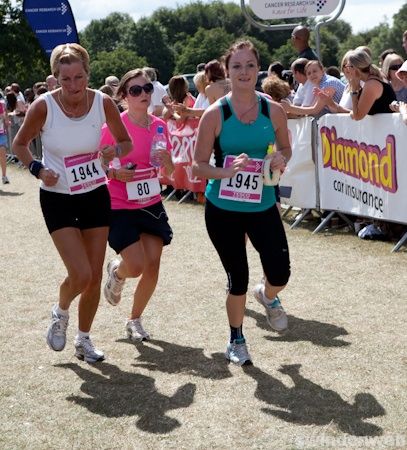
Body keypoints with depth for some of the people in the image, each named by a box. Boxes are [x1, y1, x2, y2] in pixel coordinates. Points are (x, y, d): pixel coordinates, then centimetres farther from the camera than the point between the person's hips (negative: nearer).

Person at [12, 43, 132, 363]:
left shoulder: (103, 102, -10)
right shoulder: (44, 106, -17)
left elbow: (126, 142, 4)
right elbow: (20, 144, -1)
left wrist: (115, 151, -18)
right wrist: (37, 168, -19)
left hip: (96, 196, 3)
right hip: (58, 199, -3)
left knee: (95, 277, 6)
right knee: (81, 274, -14)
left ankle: (84, 339, 27)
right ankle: (60, 313, 20)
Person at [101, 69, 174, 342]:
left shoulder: (159, 125, 1)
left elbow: (170, 171, 8)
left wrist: (166, 160, -14)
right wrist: (115, 173, -24)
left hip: (152, 206, 5)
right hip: (121, 208, -5)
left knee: (152, 267, 2)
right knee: (136, 267, -13)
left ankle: (135, 320, 23)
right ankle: (116, 272, 25)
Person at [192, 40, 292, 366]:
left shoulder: (274, 111, -4)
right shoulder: (215, 114, -10)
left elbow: (286, 148, 12)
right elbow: (198, 166, -8)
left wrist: (281, 160, -12)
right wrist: (227, 171, -26)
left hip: (263, 206, 2)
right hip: (223, 209, -2)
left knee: (280, 273, -8)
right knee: (238, 279, 5)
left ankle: (268, 297, 32)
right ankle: (236, 341, 30)